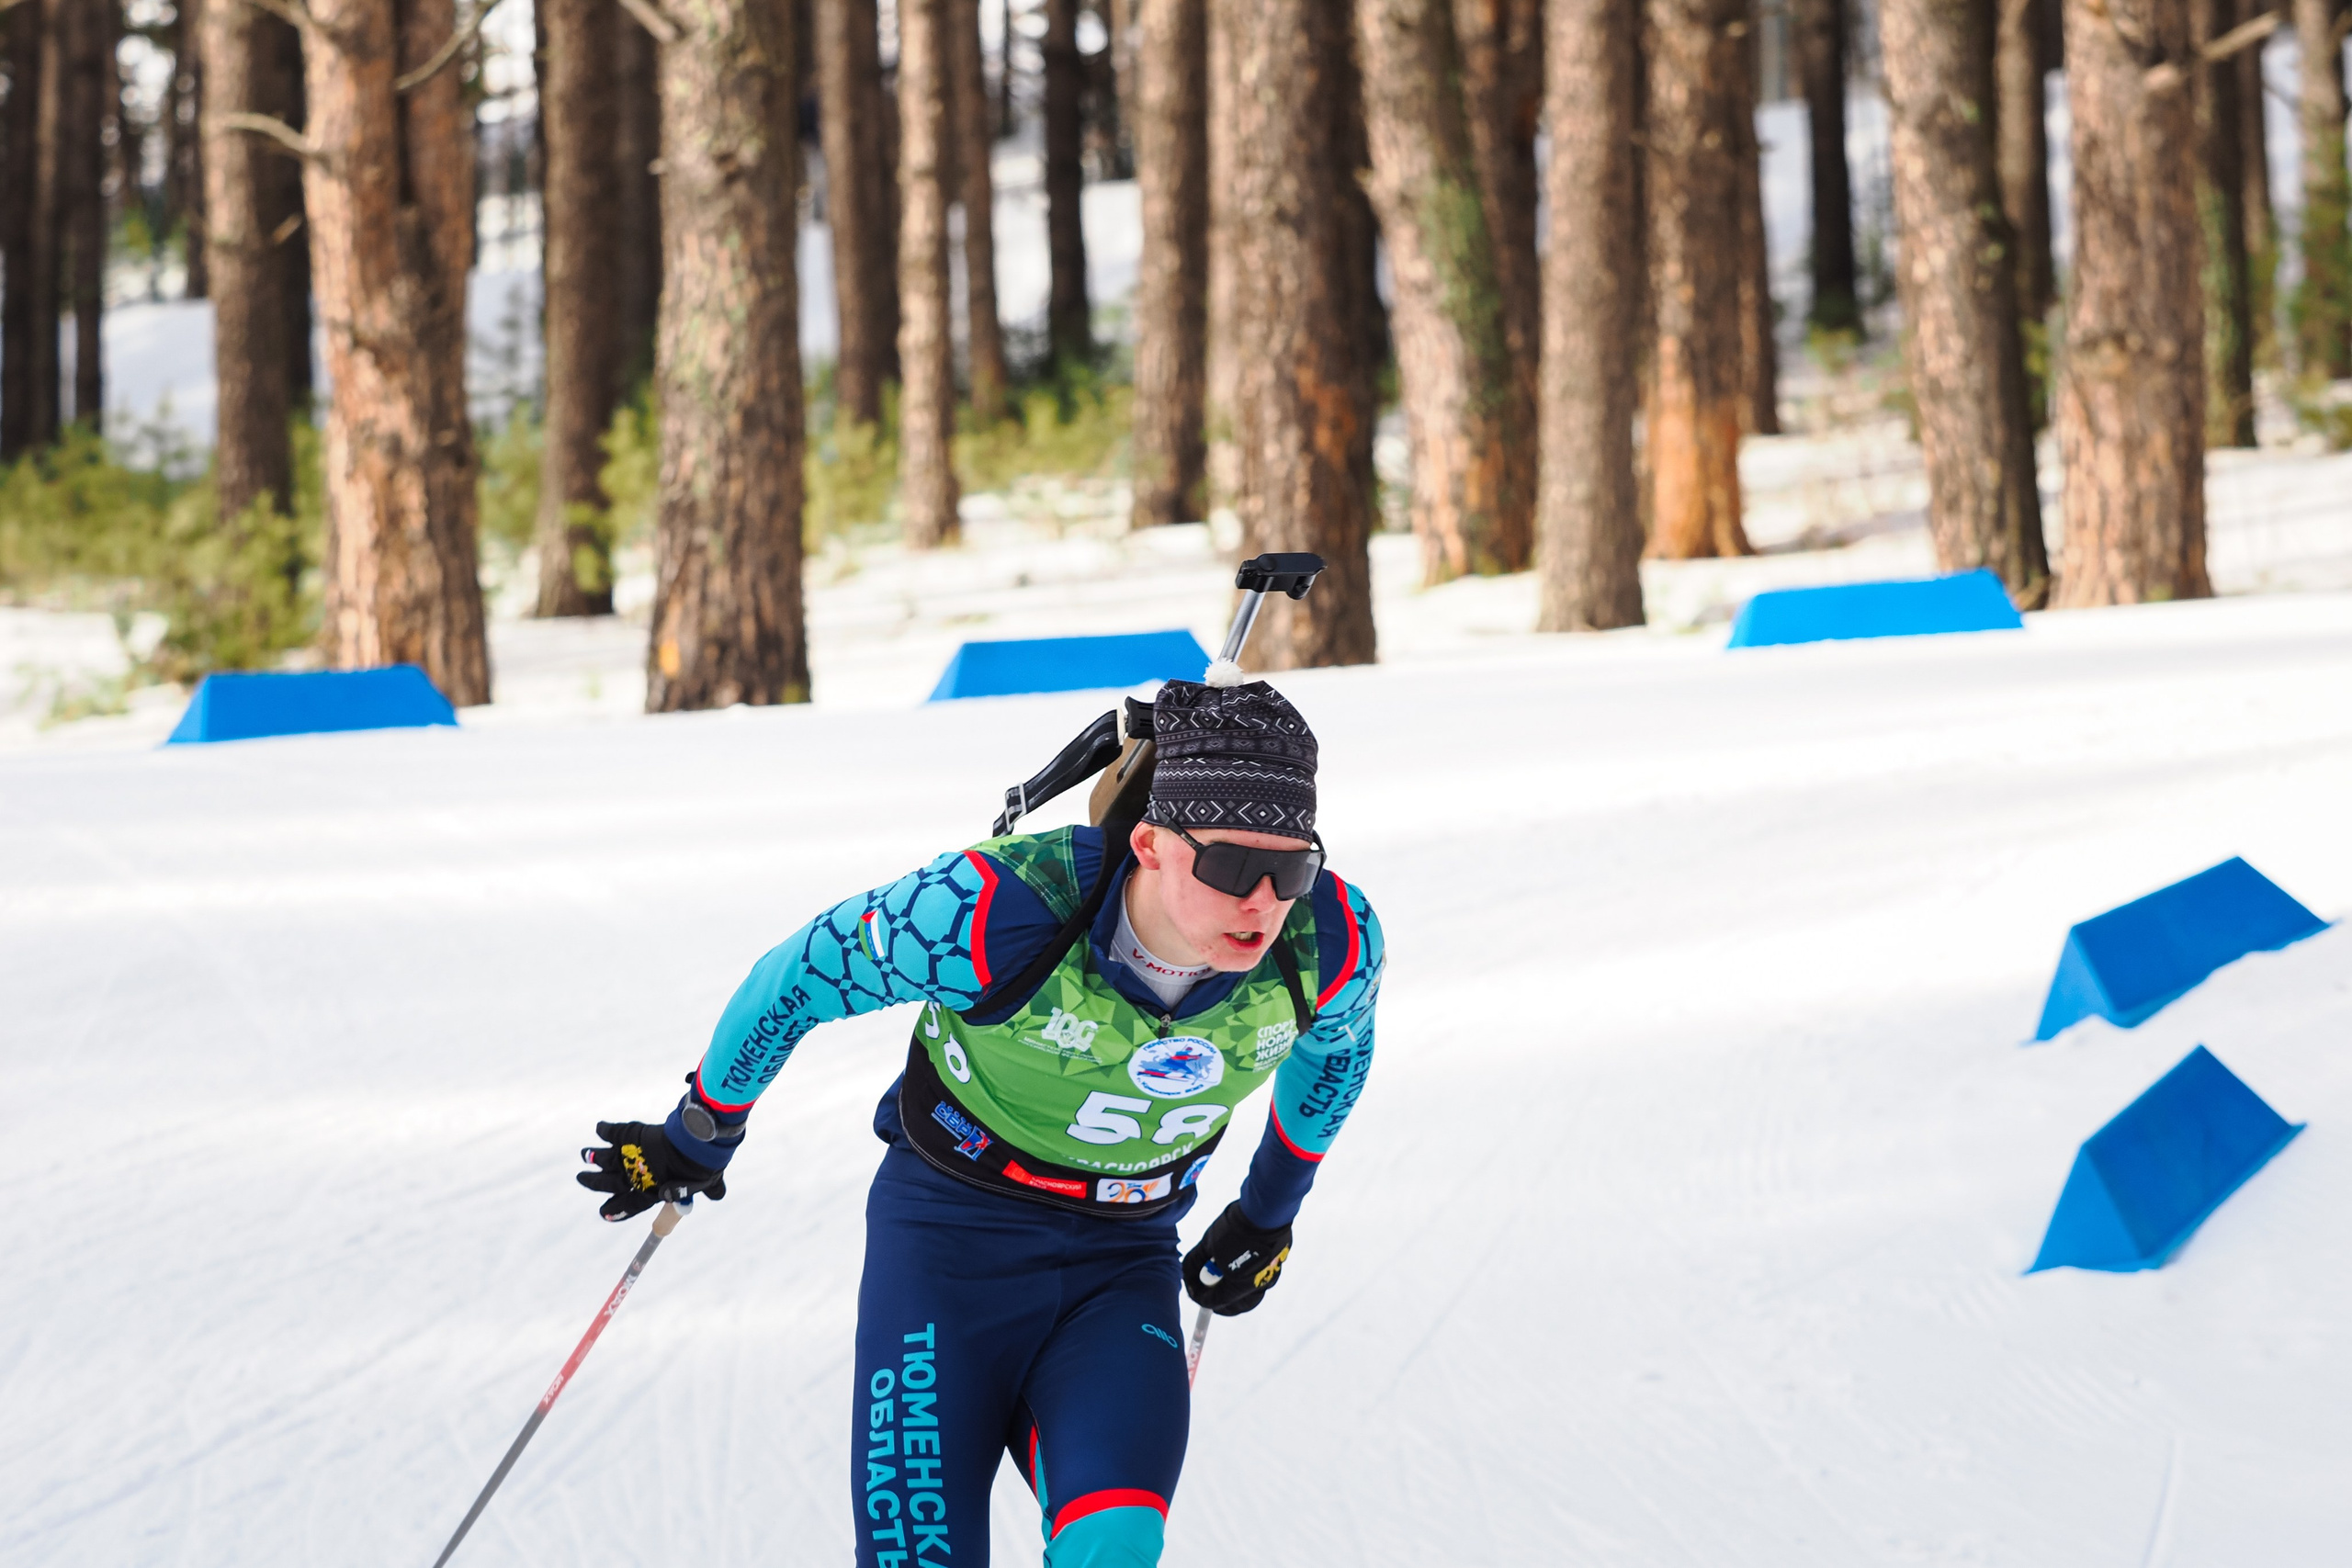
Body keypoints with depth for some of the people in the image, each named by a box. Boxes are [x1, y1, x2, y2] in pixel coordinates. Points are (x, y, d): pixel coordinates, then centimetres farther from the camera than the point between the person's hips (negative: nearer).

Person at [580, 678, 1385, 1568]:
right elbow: (798, 978, -11)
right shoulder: (999, 913, -31)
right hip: (953, 1231, -2)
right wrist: (697, 1142, 5)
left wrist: (1269, 1215, 22)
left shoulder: (1333, 943, -19)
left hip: (1124, 1260, 2)